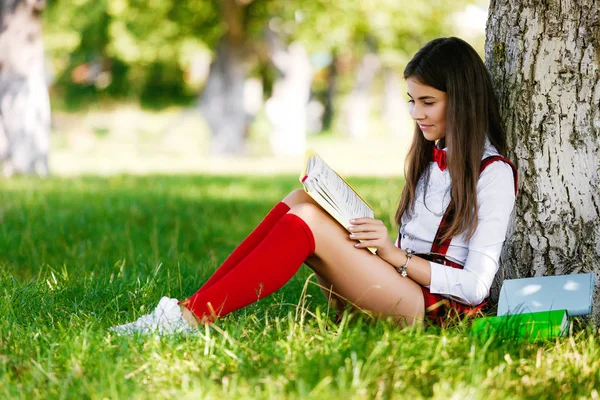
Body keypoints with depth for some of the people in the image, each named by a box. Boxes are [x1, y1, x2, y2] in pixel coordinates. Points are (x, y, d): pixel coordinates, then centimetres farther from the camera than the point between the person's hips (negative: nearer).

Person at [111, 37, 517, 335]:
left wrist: (395, 254, -15)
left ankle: (192, 317, -28)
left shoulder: (494, 173, -4)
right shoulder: (428, 157, 21)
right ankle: (191, 307, -22)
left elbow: (476, 285, -11)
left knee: (309, 219, -25)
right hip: (398, 285, 7)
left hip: (437, 309, -7)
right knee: (301, 200, -13)